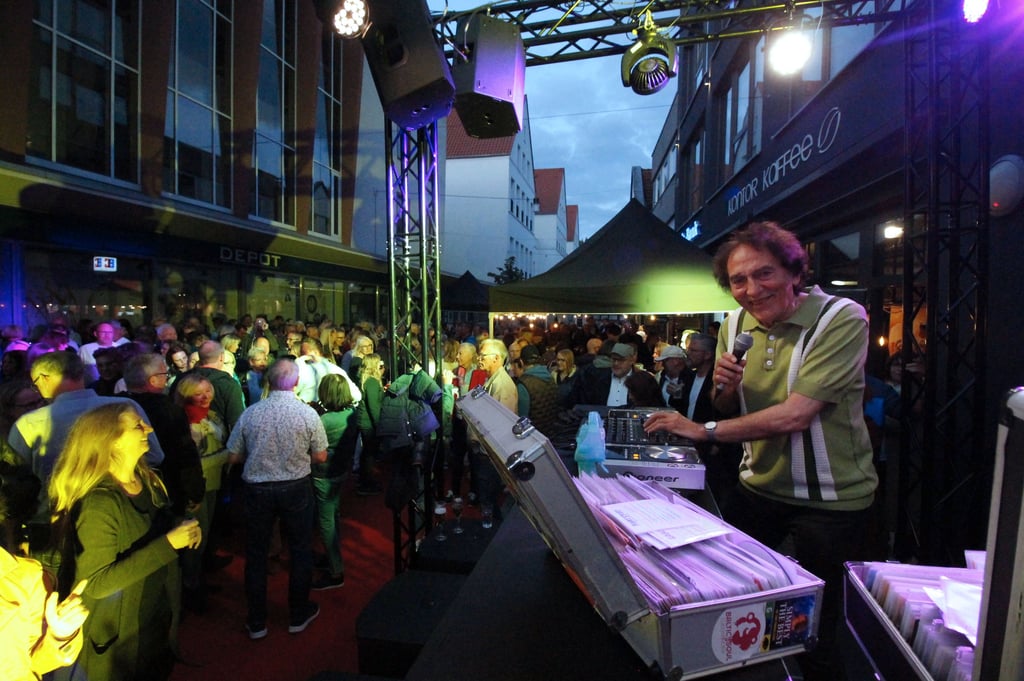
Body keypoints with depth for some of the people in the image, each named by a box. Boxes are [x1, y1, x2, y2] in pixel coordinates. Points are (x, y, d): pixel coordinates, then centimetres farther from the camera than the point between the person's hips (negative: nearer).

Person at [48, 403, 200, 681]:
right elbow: (96, 583, -29)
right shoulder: (99, 502, -28)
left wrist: (183, 531, -8)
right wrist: (168, 544, -32)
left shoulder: (148, 481, -4)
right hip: (118, 636, -7)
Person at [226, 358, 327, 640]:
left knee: (256, 554, 18)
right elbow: (320, 456, -7)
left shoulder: (250, 413, -10)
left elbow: (233, 457, -2)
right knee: (300, 551, 16)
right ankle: (298, 615, 30)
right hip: (296, 488, -1)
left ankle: (256, 622, 30)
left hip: (257, 490, 1)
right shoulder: (307, 413, -14)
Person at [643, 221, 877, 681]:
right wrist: (724, 388, -15)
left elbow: (795, 415, -28)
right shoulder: (736, 324, -2)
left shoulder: (841, 318, -19)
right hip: (759, 485, 5)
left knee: (814, 629, 10)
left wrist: (706, 431, -21)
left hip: (831, 497, -5)